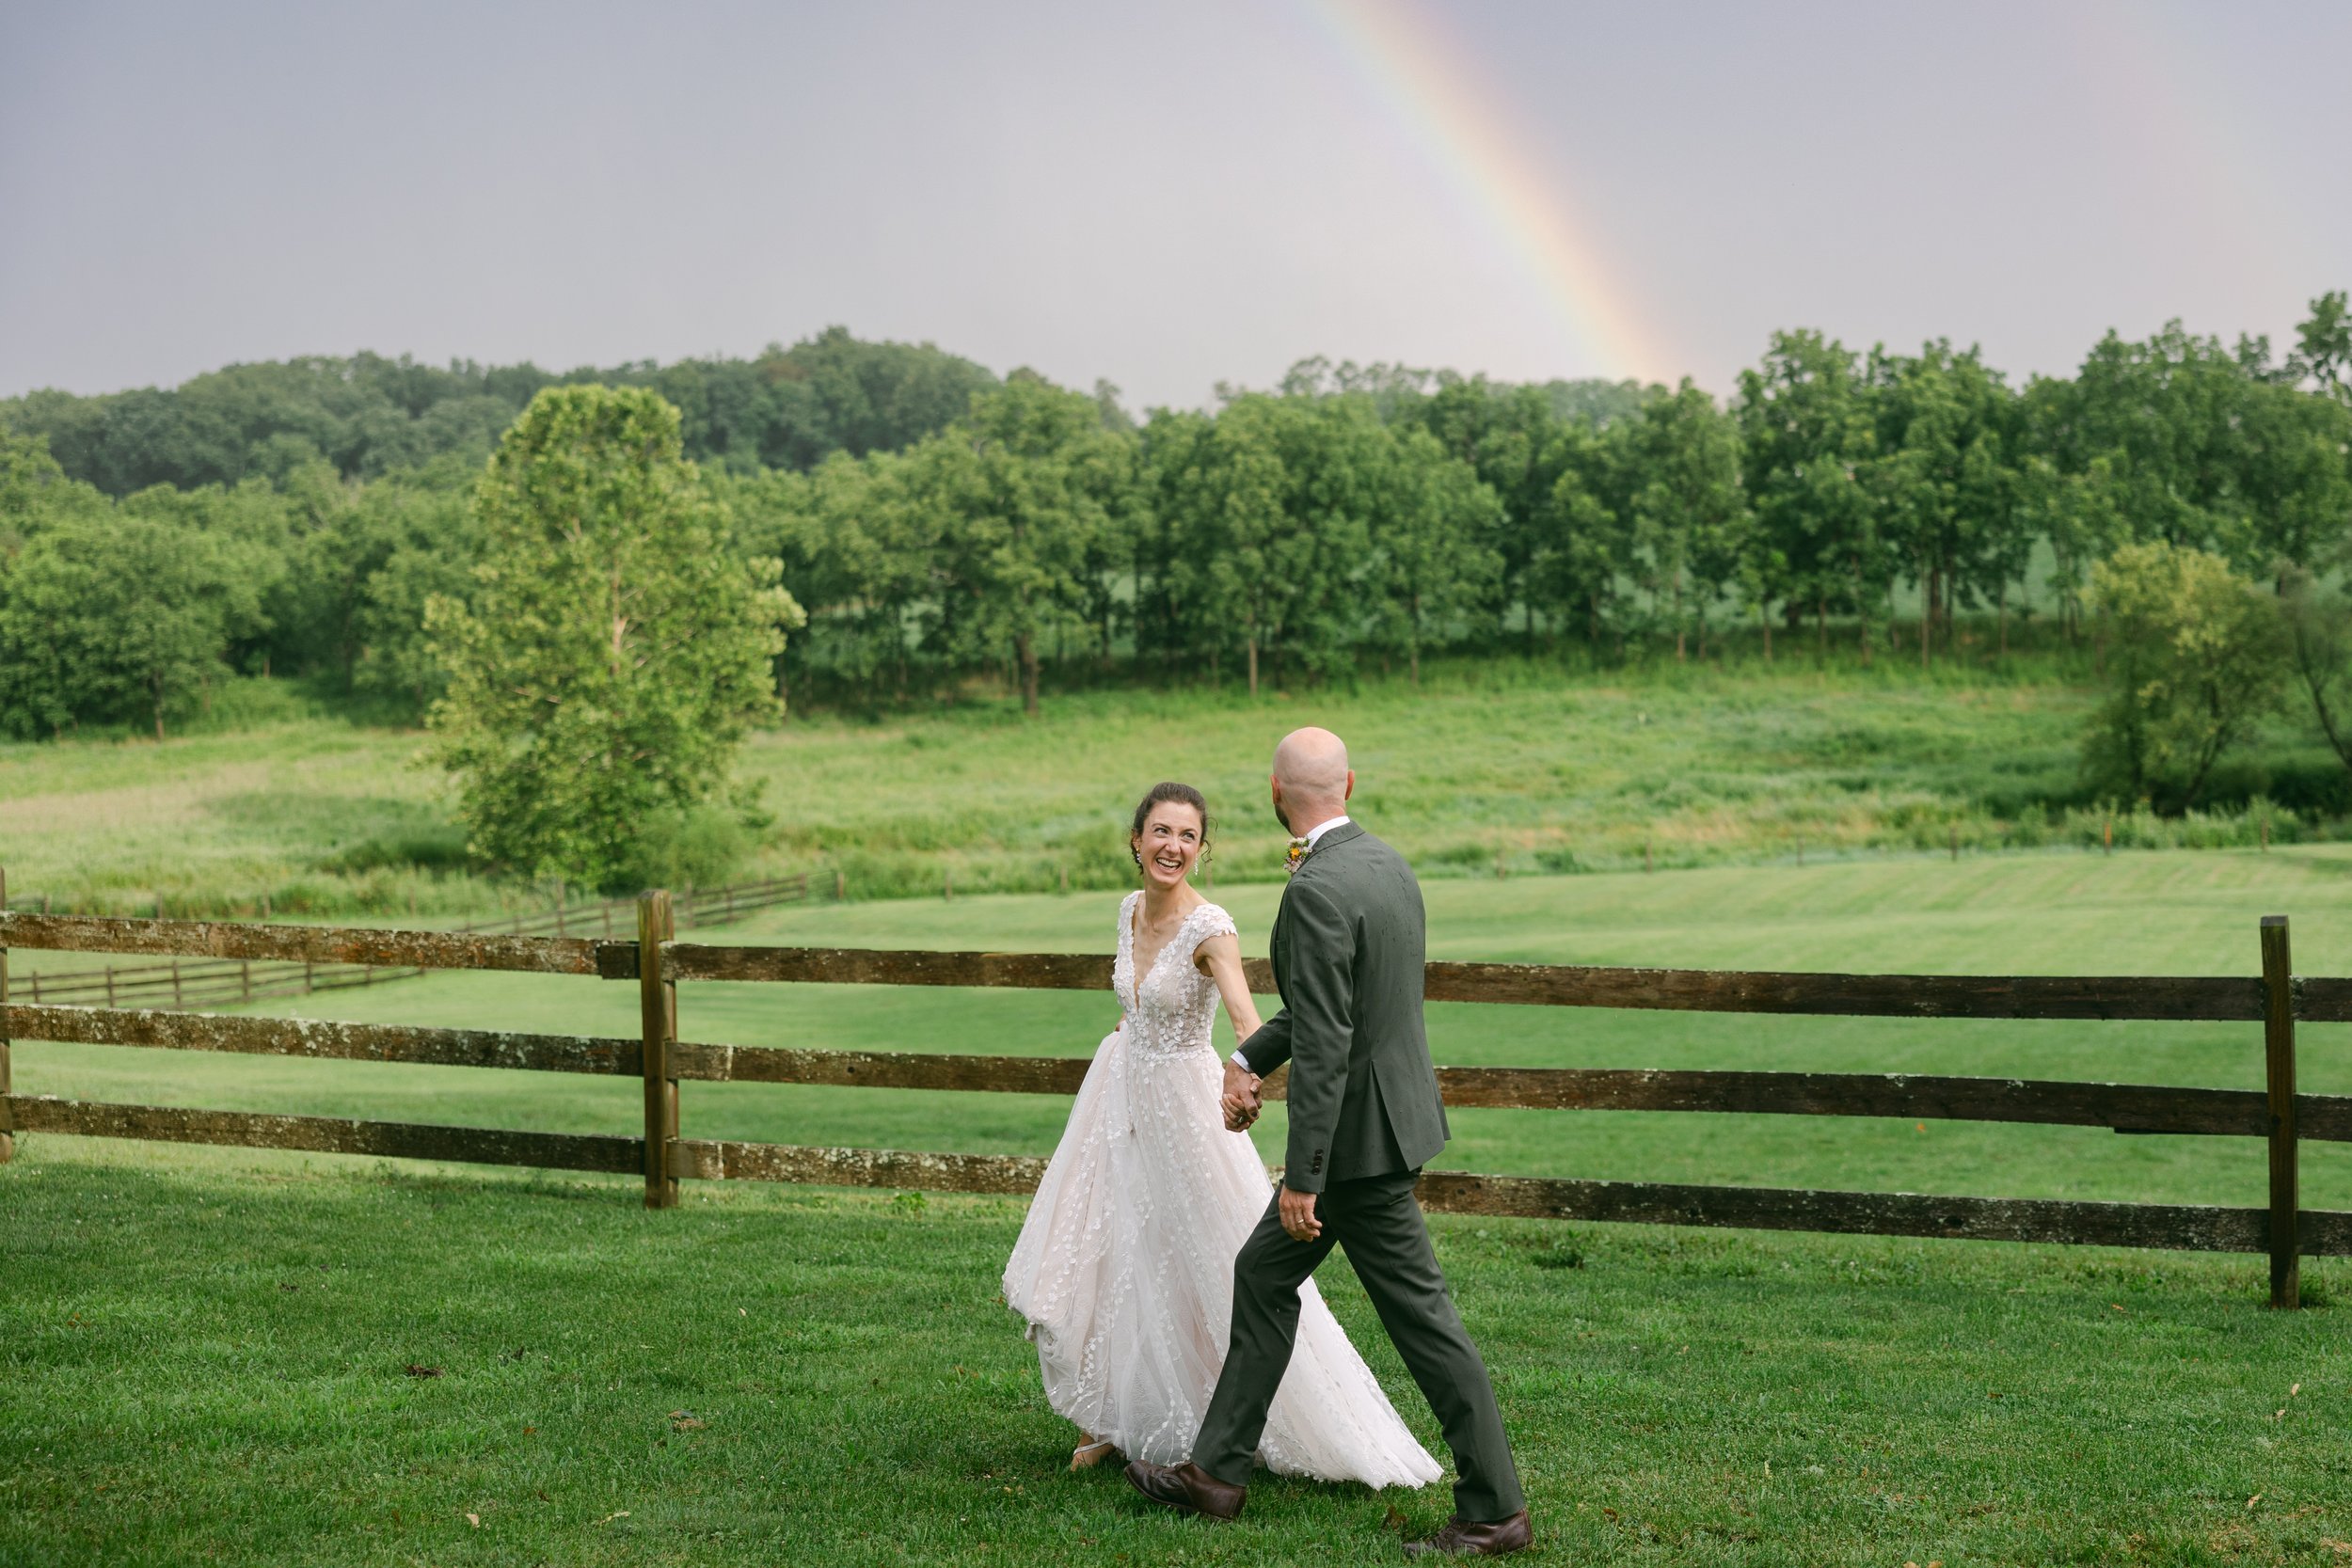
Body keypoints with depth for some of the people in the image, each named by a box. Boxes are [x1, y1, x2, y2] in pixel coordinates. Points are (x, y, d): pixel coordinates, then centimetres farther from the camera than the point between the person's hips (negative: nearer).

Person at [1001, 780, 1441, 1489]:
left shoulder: (1209, 928, -21)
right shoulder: (1131, 909, 0)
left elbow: (1245, 1015, -39)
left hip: (1182, 1102, -7)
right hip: (1120, 1098, 7)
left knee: (1213, 1268, -1)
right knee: (1101, 1259, 12)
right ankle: (1110, 1419, 28)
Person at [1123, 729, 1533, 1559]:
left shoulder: (1316, 891, -23)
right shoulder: (1385, 862, 7)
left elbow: (1324, 1043, -25)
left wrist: (1303, 1177, -21)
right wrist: (1249, 1058, 19)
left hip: (1358, 1131, -10)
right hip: (1388, 1104, 10)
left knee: (1419, 1315, -1)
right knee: (1263, 1274, 18)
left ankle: (1493, 1509, 8)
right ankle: (1217, 1472, 27)